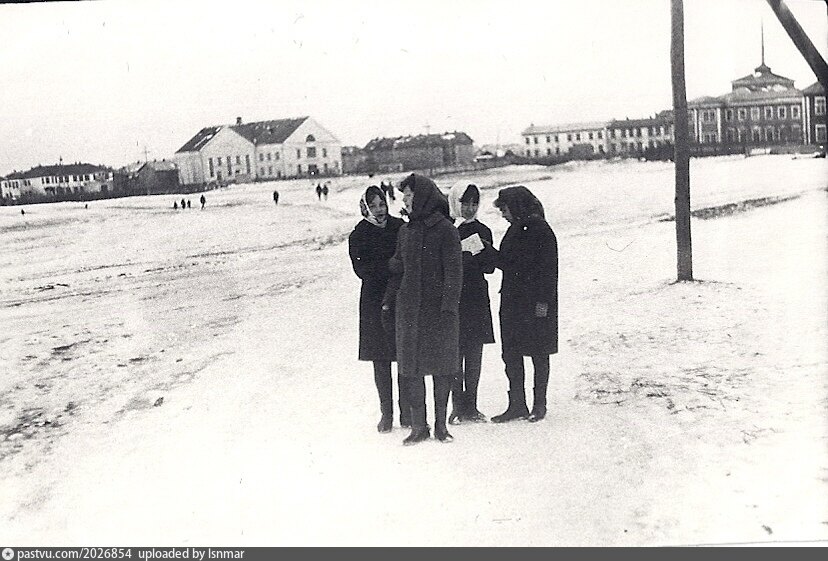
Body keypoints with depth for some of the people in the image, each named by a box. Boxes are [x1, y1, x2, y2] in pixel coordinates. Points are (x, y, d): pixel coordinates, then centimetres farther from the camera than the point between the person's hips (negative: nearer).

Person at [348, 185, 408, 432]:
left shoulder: (400, 227, 4)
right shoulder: (359, 235, 1)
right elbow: (362, 269, -9)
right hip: (375, 301, -1)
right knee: (381, 360, 4)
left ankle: (406, 411, 13)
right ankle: (386, 413, 15)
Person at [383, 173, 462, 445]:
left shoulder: (445, 229, -6)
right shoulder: (406, 230, 11)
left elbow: (454, 271, -9)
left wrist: (449, 307, -15)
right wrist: (388, 300, 12)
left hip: (438, 309, -5)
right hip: (409, 309, 5)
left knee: (442, 365, 5)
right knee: (411, 366, 4)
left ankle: (441, 424, 17)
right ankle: (418, 426, 13)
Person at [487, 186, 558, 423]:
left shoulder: (540, 230, -11)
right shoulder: (514, 230, 13)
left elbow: (548, 269, -14)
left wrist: (543, 301, -18)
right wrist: (487, 248, 3)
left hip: (536, 305, -8)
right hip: (512, 303, 8)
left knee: (539, 354, 4)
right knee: (510, 354, 8)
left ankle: (540, 404, 16)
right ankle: (517, 405, 16)